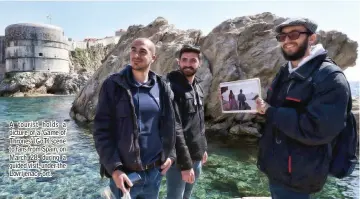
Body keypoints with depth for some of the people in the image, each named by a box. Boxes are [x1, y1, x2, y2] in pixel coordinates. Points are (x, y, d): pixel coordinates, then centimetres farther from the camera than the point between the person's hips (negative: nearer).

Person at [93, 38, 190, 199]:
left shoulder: (162, 88, 1)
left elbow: (172, 123, 10)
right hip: (125, 172, -3)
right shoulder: (113, 85, -8)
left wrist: (171, 153, 0)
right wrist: (114, 168, -17)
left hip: (155, 171, 4)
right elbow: (101, 130, -11)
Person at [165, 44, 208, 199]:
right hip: (179, 158, -7)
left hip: (196, 155, 7)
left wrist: (203, 148, 16)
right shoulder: (171, 88, -16)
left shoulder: (198, 87, 8)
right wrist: (184, 163, -21)